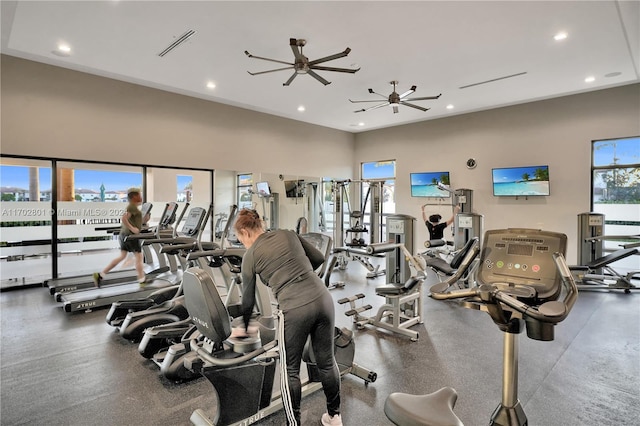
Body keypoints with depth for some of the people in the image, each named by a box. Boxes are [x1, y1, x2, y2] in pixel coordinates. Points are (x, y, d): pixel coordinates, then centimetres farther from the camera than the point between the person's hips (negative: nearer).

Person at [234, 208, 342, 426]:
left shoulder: (251, 255, 5)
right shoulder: (288, 234, 14)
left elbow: (248, 299, 15)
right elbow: (319, 258, 17)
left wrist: (245, 327, 32)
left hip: (295, 309, -5)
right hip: (322, 298, 5)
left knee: (290, 371, 18)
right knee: (327, 361, 23)